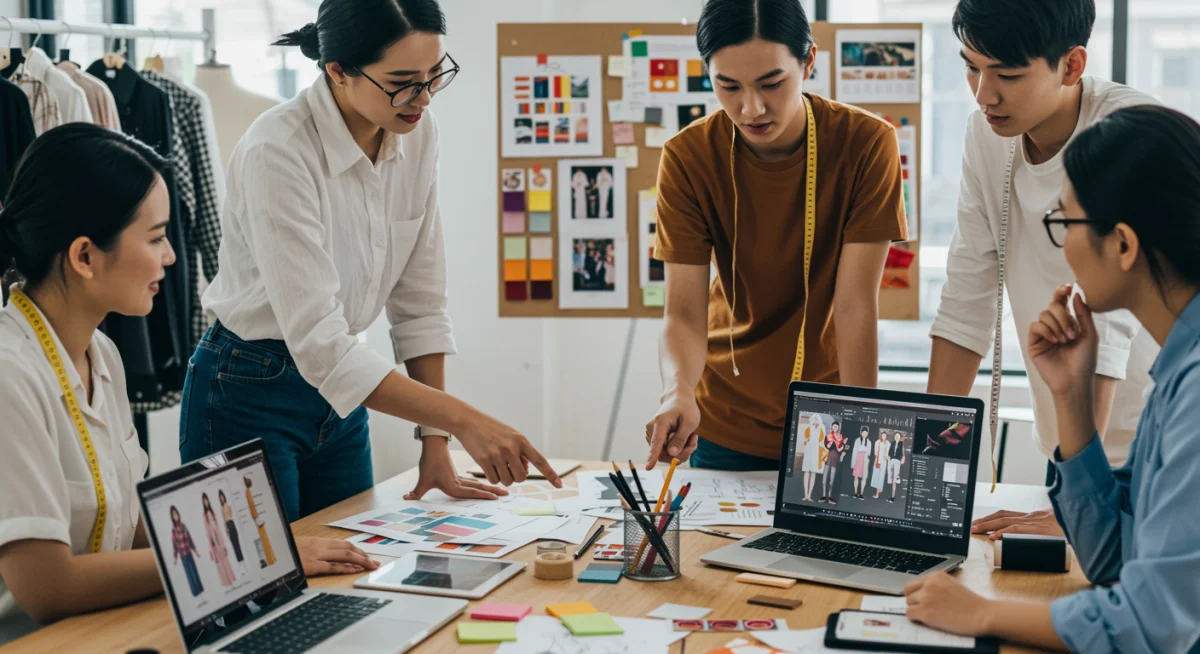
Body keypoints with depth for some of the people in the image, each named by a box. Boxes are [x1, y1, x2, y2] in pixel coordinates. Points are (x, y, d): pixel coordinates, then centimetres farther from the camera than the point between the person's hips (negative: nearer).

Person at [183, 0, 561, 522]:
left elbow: (419, 302, 1)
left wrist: (436, 443, -1)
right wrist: (463, 421, -34)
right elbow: (317, 344, -30)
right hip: (250, 400, -6)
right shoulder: (277, 151, -26)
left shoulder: (418, 134, -6)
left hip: (337, 399, 6)